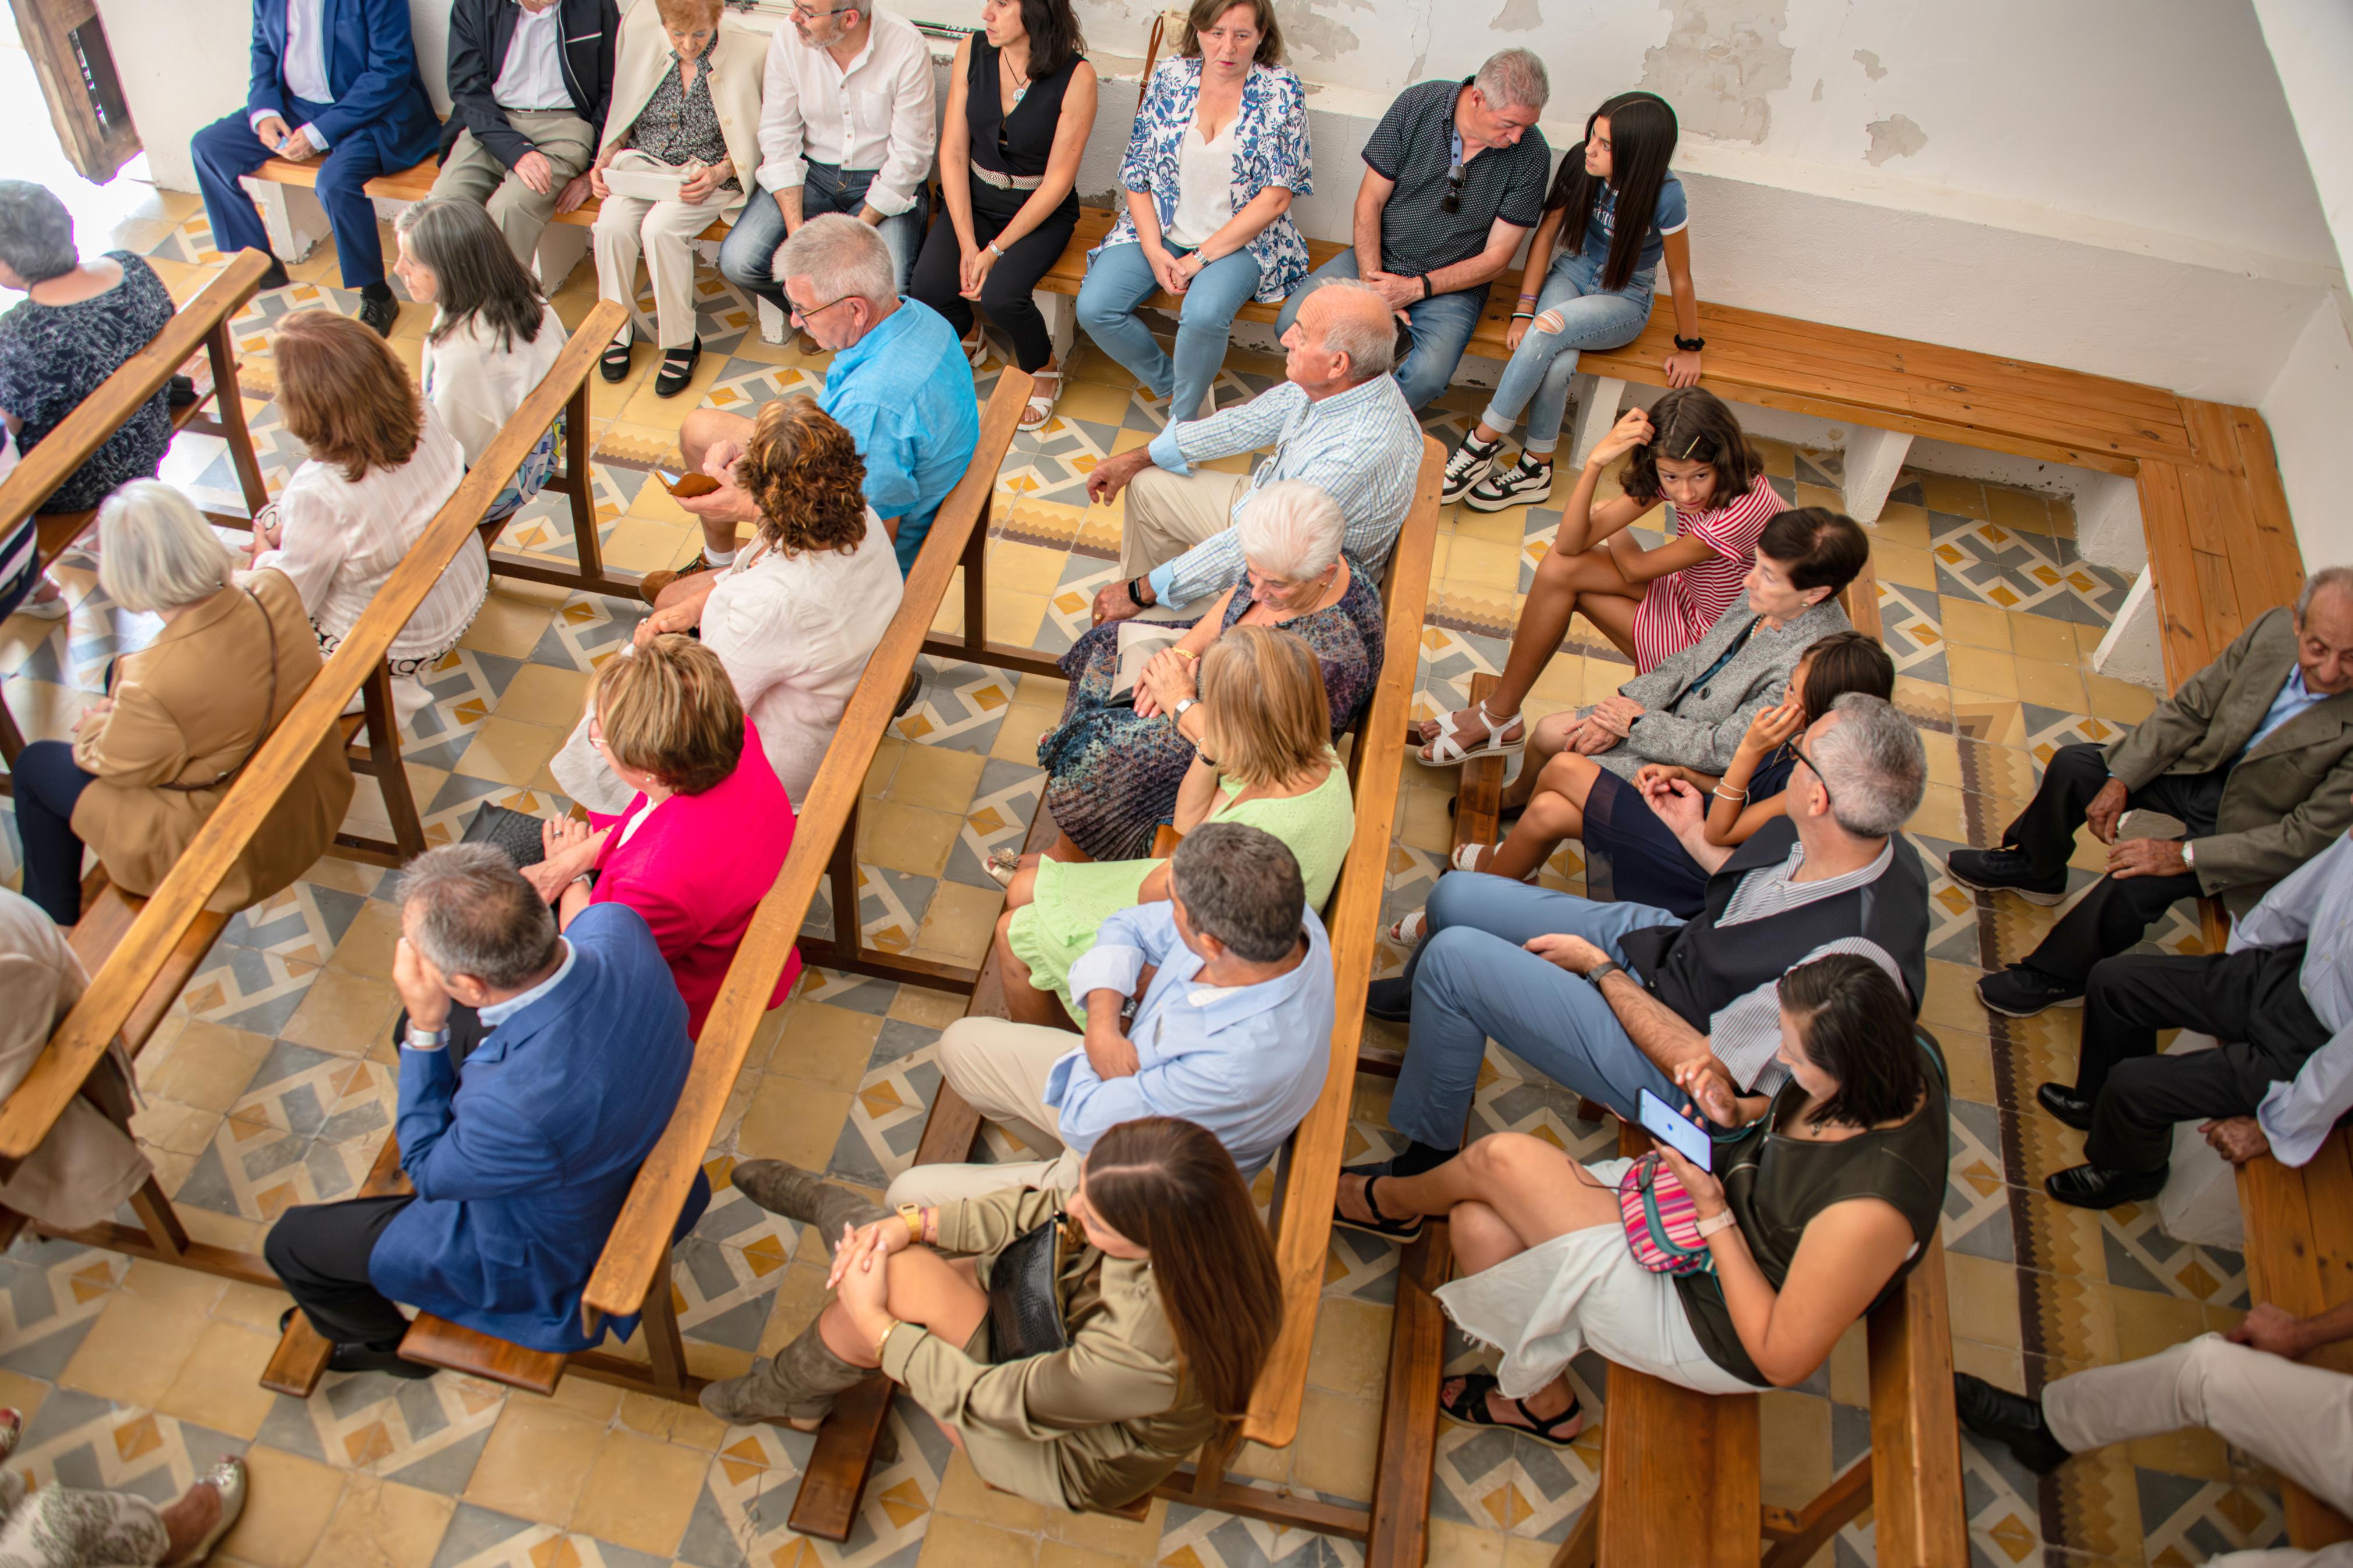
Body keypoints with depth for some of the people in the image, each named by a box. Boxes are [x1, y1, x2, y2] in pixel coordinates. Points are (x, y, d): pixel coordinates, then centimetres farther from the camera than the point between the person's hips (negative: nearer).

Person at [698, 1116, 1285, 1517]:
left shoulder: (1147, 1355, -43)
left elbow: (988, 1399, -27)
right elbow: (1048, 1208, -8)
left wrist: (874, 1321, -17)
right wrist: (915, 1223, -16)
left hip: (1069, 1458, -6)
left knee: (899, 1276, -20)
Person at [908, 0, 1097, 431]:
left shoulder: (1076, 77, -17)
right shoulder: (973, 51, -6)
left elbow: (1058, 180, -15)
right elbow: (953, 153, -4)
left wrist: (996, 250, -18)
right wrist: (967, 243, -12)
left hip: (1041, 210, -3)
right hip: (974, 201, 4)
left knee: (1000, 295, -29)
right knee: (926, 288, -19)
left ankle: (1043, 367, 6)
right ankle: (965, 337, 19)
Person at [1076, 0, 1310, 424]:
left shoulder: (1282, 91, -8)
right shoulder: (1169, 79, 0)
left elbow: (1275, 198, -12)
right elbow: (1136, 175, 3)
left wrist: (1202, 258, -17)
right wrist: (1153, 250, -12)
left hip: (1240, 238, -4)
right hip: (1160, 229, 4)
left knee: (1204, 314, -34)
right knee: (1094, 308, -18)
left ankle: (1182, 420, -9)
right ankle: (1174, 384, 6)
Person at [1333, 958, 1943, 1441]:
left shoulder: (1870, 1208, -37)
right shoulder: (1901, 1055, -14)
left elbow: (1784, 1361, -24)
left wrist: (1713, 1215, -24)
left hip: (1716, 1331, -8)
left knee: (1501, 1158, -11)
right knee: (1477, 1226, -2)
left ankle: (1391, 1201, 26)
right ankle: (1544, 1401, 26)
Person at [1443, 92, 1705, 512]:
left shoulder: (1664, 197, -26)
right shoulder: (1581, 167, -16)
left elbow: (1680, 277, -14)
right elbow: (1546, 233, -6)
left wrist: (1689, 347, -3)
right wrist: (1524, 311, -14)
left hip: (1624, 300, -3)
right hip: (1572, 272, 3)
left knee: (1547, 332, -34)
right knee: (1557, 363, -31)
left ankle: (1482, 445, -22)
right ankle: (1535, 472, -13)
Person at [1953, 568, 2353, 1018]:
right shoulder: (2275, 628, -18)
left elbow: (2311, 836, -27)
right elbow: (2187, 709, -6)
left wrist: (2186, 856, -29)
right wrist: (2119, 780, -12)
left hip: (2251, 823, -6)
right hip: (2209, 767, 6)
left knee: (2136, 880, -25)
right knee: (2073, 766, -1)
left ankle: (2056, 976, 0)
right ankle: (2035, 867, 26)